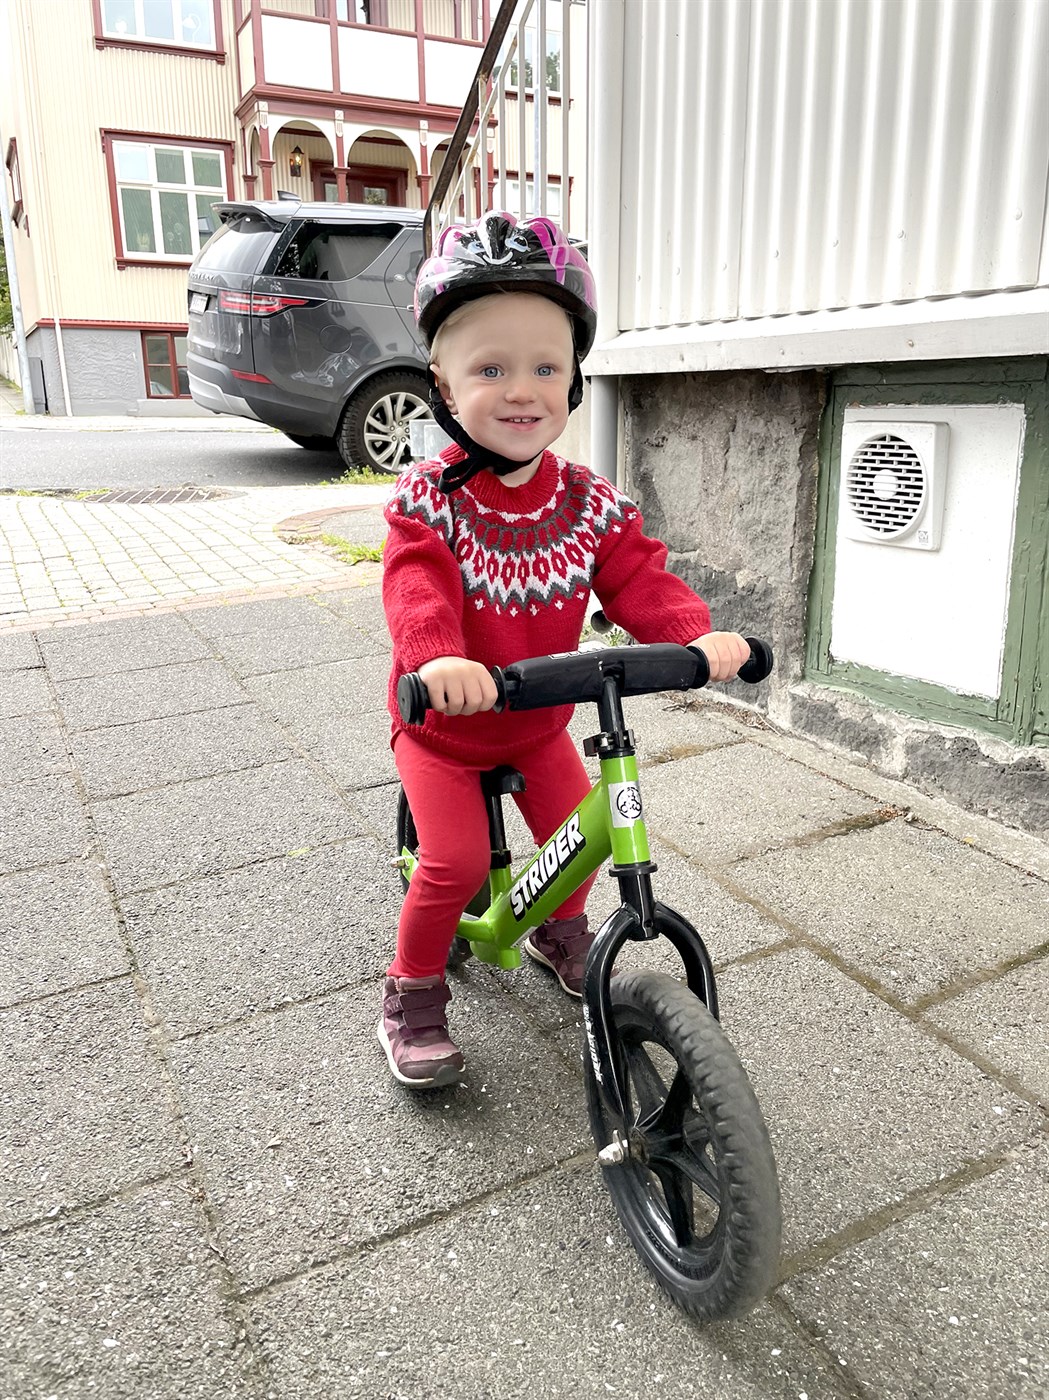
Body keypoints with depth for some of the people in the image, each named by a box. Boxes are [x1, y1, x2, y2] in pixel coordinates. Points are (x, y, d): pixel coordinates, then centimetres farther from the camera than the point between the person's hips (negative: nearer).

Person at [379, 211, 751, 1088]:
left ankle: (560, 933, 42)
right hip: (442, 722, -3)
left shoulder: (591, 506, -10)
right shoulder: (429, 501, -20)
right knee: (456, 862, -11)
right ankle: (414, 993, 15)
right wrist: (439, 659, -56)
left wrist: (699, 633, -35)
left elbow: (640, 580, -15)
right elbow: (417, 590, -34)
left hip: (538, 723, 4)